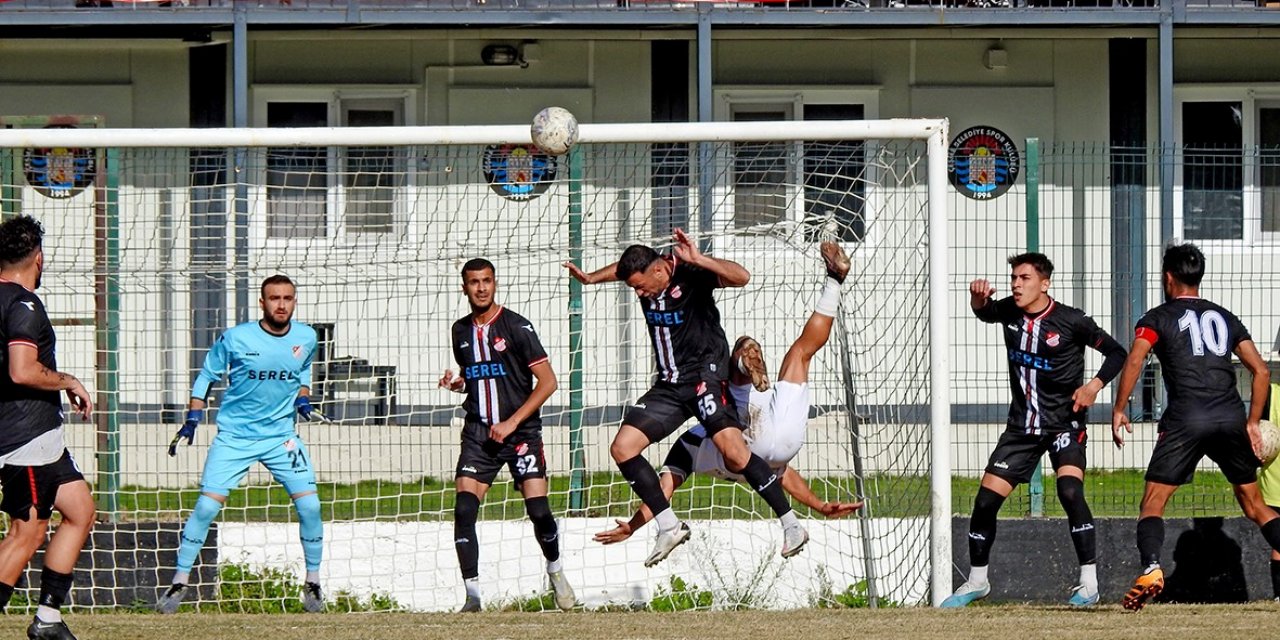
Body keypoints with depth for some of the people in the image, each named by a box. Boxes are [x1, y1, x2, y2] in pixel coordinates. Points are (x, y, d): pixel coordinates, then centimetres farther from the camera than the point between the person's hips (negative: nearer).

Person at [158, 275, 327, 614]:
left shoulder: (306, 339, -1)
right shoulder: (235, 338, -11)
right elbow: (207, 376, 2)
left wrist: (303, 401, 1)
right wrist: (192, 418, -5)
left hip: (281, 436, 2)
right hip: (234, 436, -2)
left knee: (309, 506, -8)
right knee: (206, 507, -10)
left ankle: (312, 582, 10)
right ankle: (179, 582, 1)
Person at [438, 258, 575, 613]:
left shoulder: (516, 326, -7)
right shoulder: (461, 331, 9)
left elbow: (548, 382, -9)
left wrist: (512, 423, -14)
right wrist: (456, 383, 2)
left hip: (520, 431, -4)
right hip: (478, 434, 4)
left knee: (538, 510, -11)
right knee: (464, 509, -12)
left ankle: (555, 571, 18)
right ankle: (472, 596, -10)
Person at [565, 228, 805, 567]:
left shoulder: (690, 273, -15)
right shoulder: (643, 274, 5)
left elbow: (740, 276, -33)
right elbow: (622, 268, 32)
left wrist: (698, 259, -40)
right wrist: (590, 278, 21)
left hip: (705, 373, -8)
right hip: (669, 385, 8)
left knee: (733, 452, -24)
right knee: (622, 448, -2)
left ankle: (791, 525, -17)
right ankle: (670, 527, 5)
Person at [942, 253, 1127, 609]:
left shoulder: (1071, 322, -12)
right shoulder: (1009, 312, 0)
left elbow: (1116, 353, -5)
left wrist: (1095, 385, -22)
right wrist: (978, 298, -14)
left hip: (1063, 423, -5)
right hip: (1021, 425, 5)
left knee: (1070, 492, -26)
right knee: (985, 500, 1)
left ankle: (1089, 585, -22)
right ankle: (977, 582, 19)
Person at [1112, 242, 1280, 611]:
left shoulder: (1159, 318, 10)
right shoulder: (1224, 318, 21)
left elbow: (1134, 361, -7)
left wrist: (1118, 411, -1)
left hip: (1186, 419, -4)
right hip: (1231, 418, 4)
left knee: (1153, 503, 0)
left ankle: (1151, 570, -24)